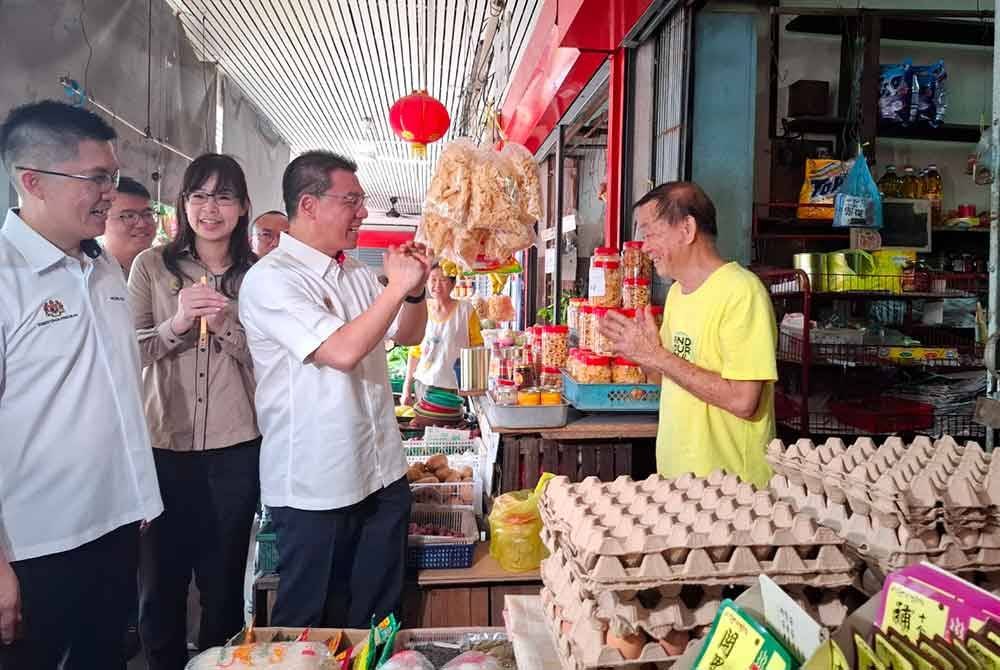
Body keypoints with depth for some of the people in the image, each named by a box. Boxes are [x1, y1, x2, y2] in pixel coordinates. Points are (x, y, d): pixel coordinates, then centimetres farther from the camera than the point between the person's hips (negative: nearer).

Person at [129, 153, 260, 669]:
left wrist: (228, 327, -16)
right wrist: (177, 323, -18)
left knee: (223, 579, 13)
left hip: (235, 450, 0)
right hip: (163, 445, 0)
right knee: (159, 580, 13)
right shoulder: (152, 266, 1)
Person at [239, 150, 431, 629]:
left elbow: (407, 336, 17)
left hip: (382, 474, 7)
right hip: (315, 487, -7)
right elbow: (342, 351, -25)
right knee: (309, 623, 12)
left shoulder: (358, 274, 9)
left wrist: (415, 289, -1)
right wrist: (396, 287, -18)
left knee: (380, 613, 20)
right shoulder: (270, 278, -14)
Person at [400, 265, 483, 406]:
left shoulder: (466, 309, -5)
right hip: (424, 384, 3)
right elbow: (415, 352, 11)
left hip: (455, 387, -2)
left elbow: (477, 348, 3)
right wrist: (407, 387, 8)